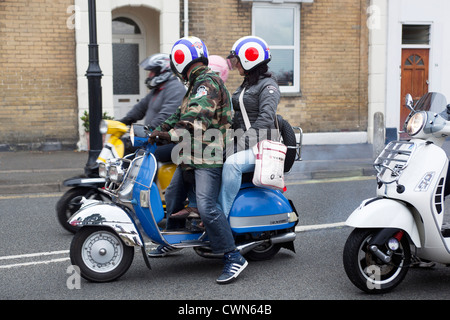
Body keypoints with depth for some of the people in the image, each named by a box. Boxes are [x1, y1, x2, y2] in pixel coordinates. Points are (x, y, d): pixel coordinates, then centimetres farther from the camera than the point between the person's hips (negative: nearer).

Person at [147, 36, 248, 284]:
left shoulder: (208, 82, -14)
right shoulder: (198, 83, 20)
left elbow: (197, 118, -28)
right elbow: (182, 113, 28)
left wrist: (172, 134, -34)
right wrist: (160, 129, 22)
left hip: (208, 157, -11)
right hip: (191, 155, 11)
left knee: (206, 206, -21)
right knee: (173, 195, 21)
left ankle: (233, 257, -17)